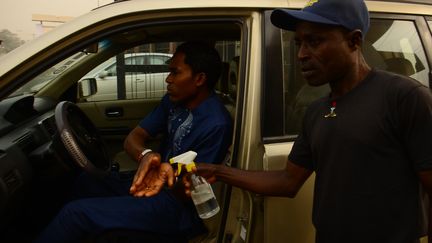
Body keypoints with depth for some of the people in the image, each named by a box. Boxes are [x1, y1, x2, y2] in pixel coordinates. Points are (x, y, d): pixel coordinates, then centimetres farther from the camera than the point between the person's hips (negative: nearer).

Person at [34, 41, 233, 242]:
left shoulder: (216, 125, -23)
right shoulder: (173, 101, 2)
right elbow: (133, 138, -2)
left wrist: (166, 178, -38)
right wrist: (145, 155, -24)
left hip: (180, 210, -8)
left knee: (76, 212, -14)